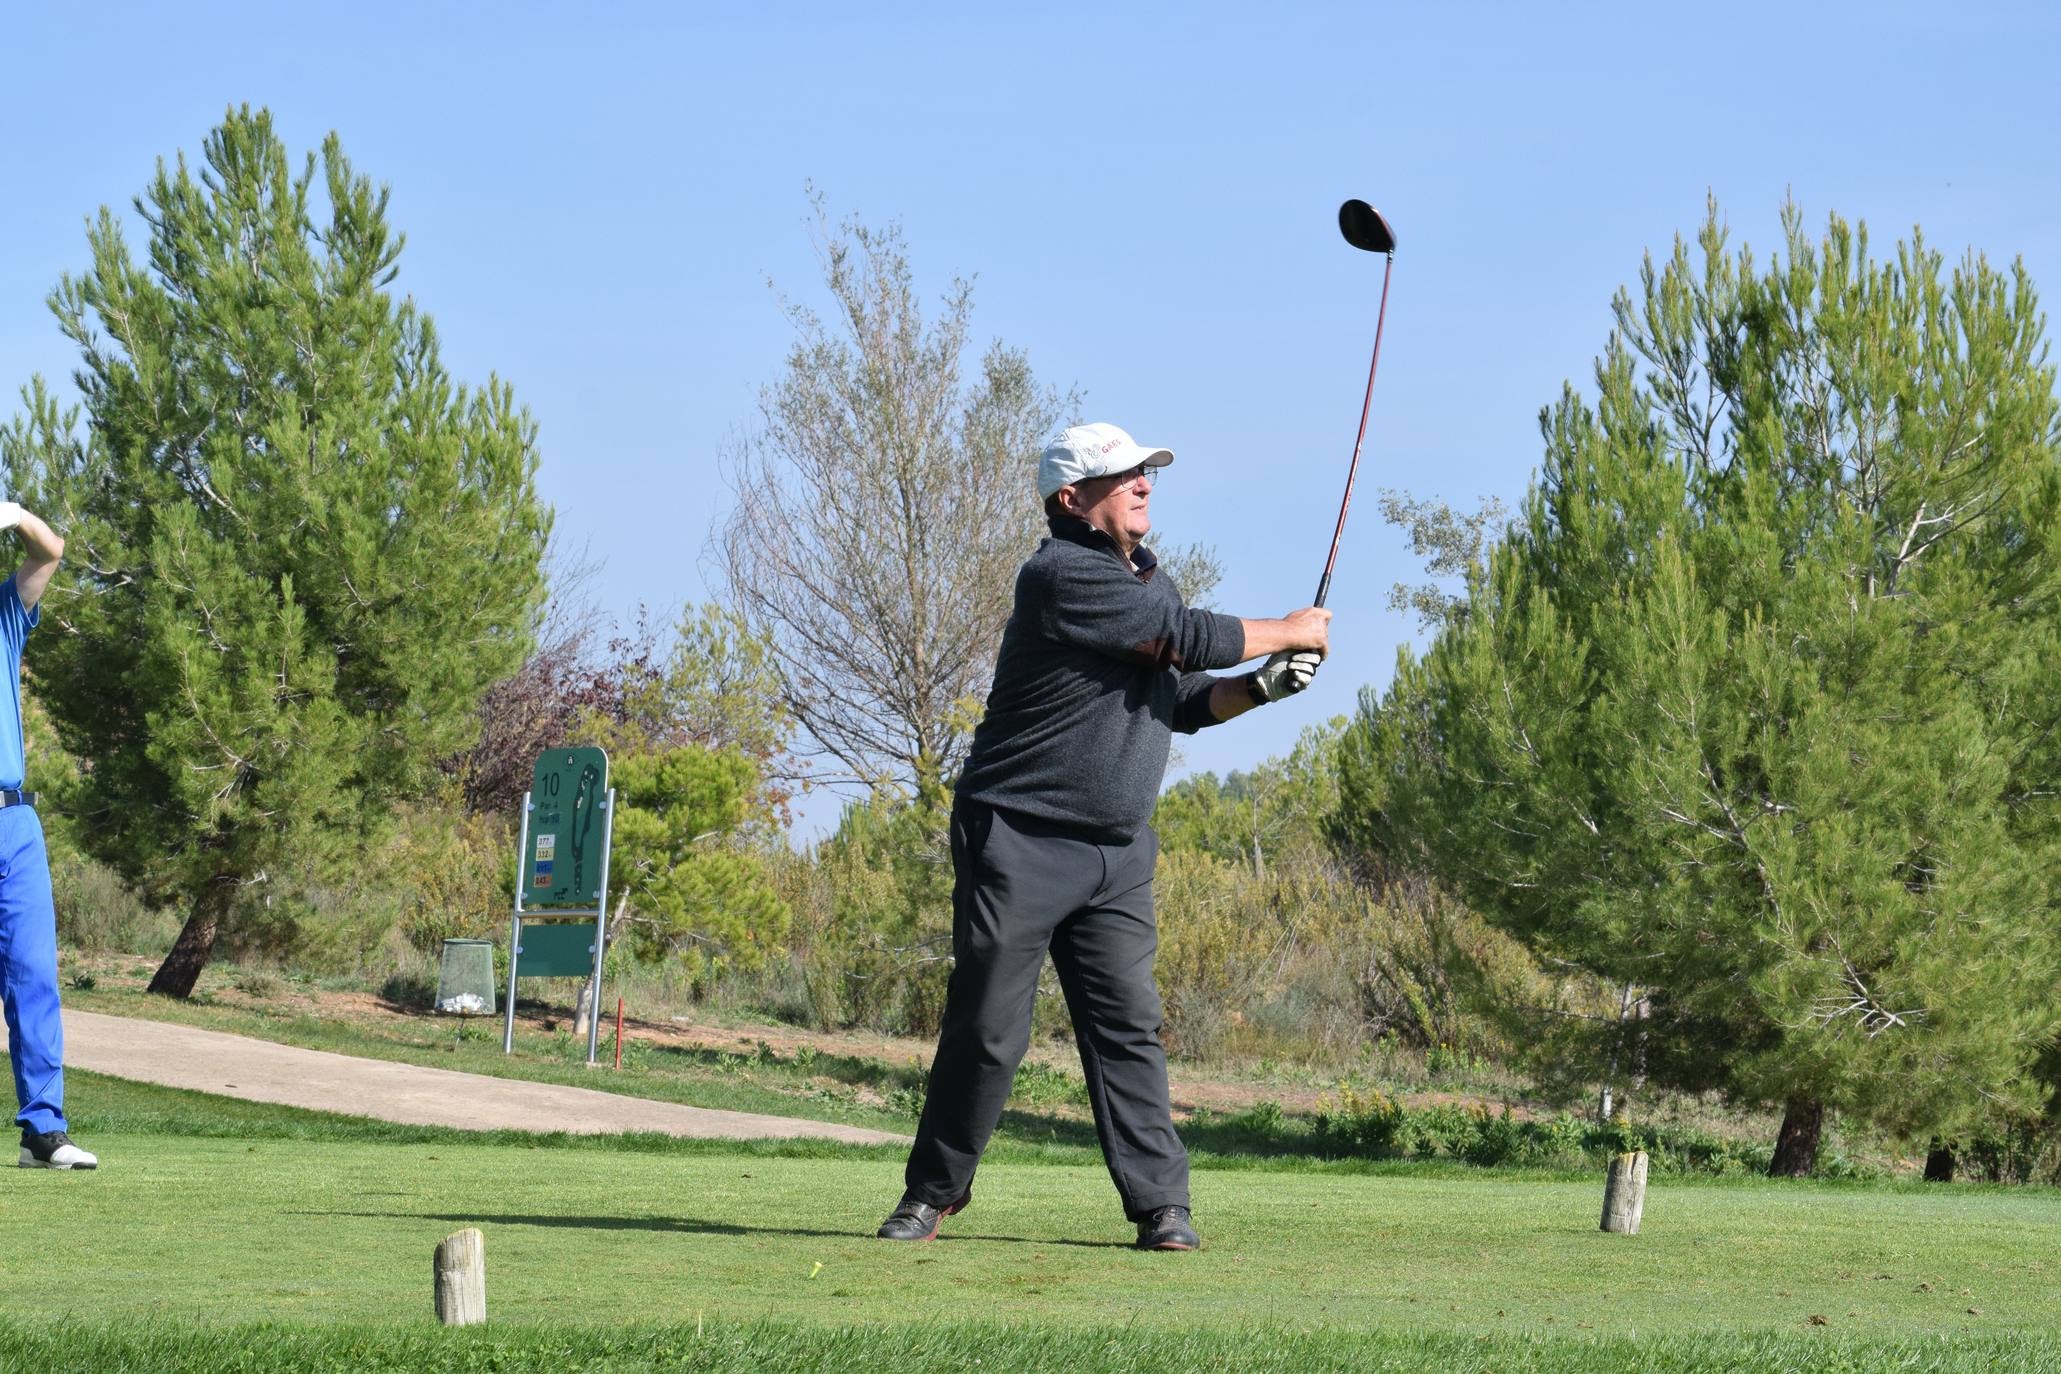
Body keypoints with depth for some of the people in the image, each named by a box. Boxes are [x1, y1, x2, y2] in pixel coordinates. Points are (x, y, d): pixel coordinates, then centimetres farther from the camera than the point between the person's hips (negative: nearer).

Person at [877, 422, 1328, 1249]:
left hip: (1118, 851, 7)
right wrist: (1291, 632, -2)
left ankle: (1161, 1205, -3)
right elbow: (1190, 637, -17)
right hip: (1019, 840, -7)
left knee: (1128, 1025, -2)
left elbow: (1184, 701, 18)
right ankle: (933, 1190, 11)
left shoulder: (1147, 580, 14)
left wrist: (1261, 686, -1)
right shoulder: (1062, 576, -15)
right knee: (986, 1029, -4)